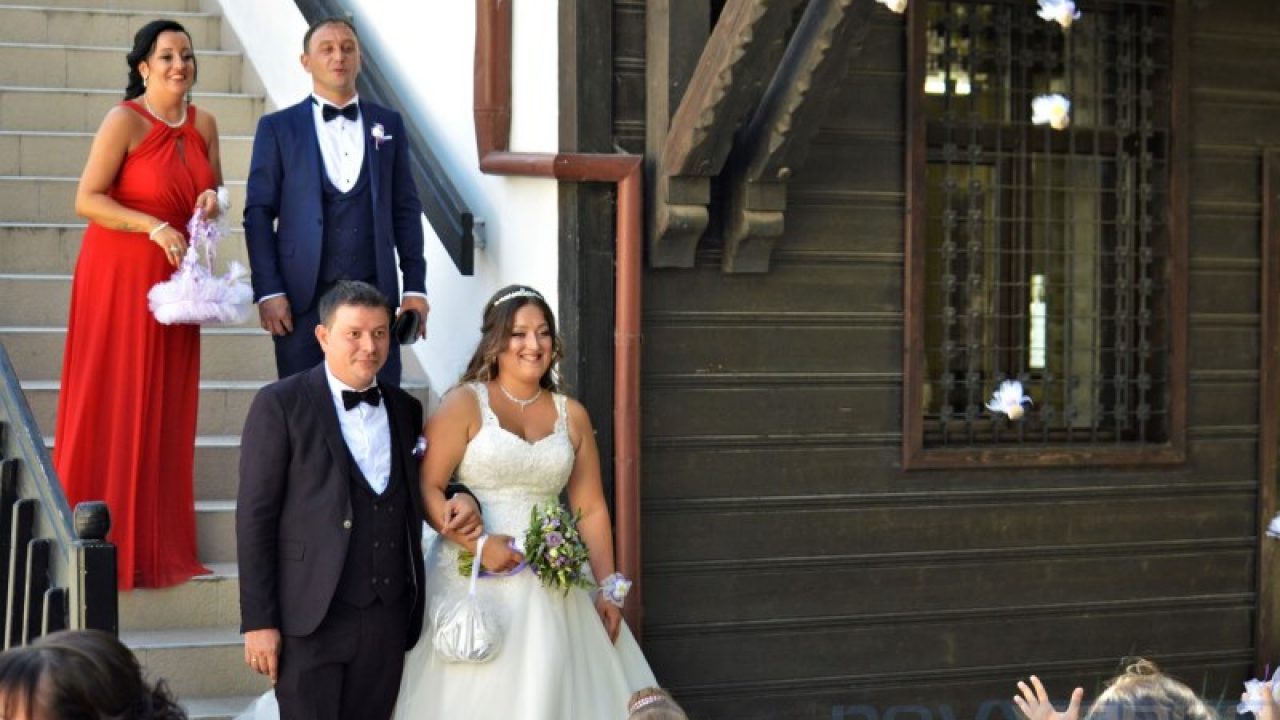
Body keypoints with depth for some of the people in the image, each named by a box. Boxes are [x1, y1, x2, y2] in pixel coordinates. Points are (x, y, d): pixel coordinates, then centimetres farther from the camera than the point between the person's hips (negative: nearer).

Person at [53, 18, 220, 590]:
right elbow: (86, 200, -15)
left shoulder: (203, 125, 6)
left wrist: (212, 199, -3)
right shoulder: (124, 121, -11)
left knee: (167, 408, 8)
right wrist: (155, 227, -23)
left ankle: (158, 547, 16)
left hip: (175, 277, 6)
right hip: (120, 274, -6)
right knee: (112, 404, -1)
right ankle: (107, 547, 6)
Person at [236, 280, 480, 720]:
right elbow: (255, 516, -6)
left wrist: (460, 501, -1)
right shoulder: (280, 405, -3)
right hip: (311, 617, -5)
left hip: (388, 617, 5)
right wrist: (258, 620, -11)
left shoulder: (406, 410, 13)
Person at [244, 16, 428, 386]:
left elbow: (406, 209, 11)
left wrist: (415, 286, 4)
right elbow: (258, 212, 2)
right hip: (303, 297, -1)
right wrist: (268, 290, -7)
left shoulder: (388, 124, 12)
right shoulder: (278, 128, 5)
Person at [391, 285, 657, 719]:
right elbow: (426, 489, -8)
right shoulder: (464, 404, -2)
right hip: (474, 580, -4)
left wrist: (608, 589, 6)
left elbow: (591, 509, 11)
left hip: (550, 588, 4)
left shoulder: (571, 415, 10)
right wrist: (479, 544, -19)